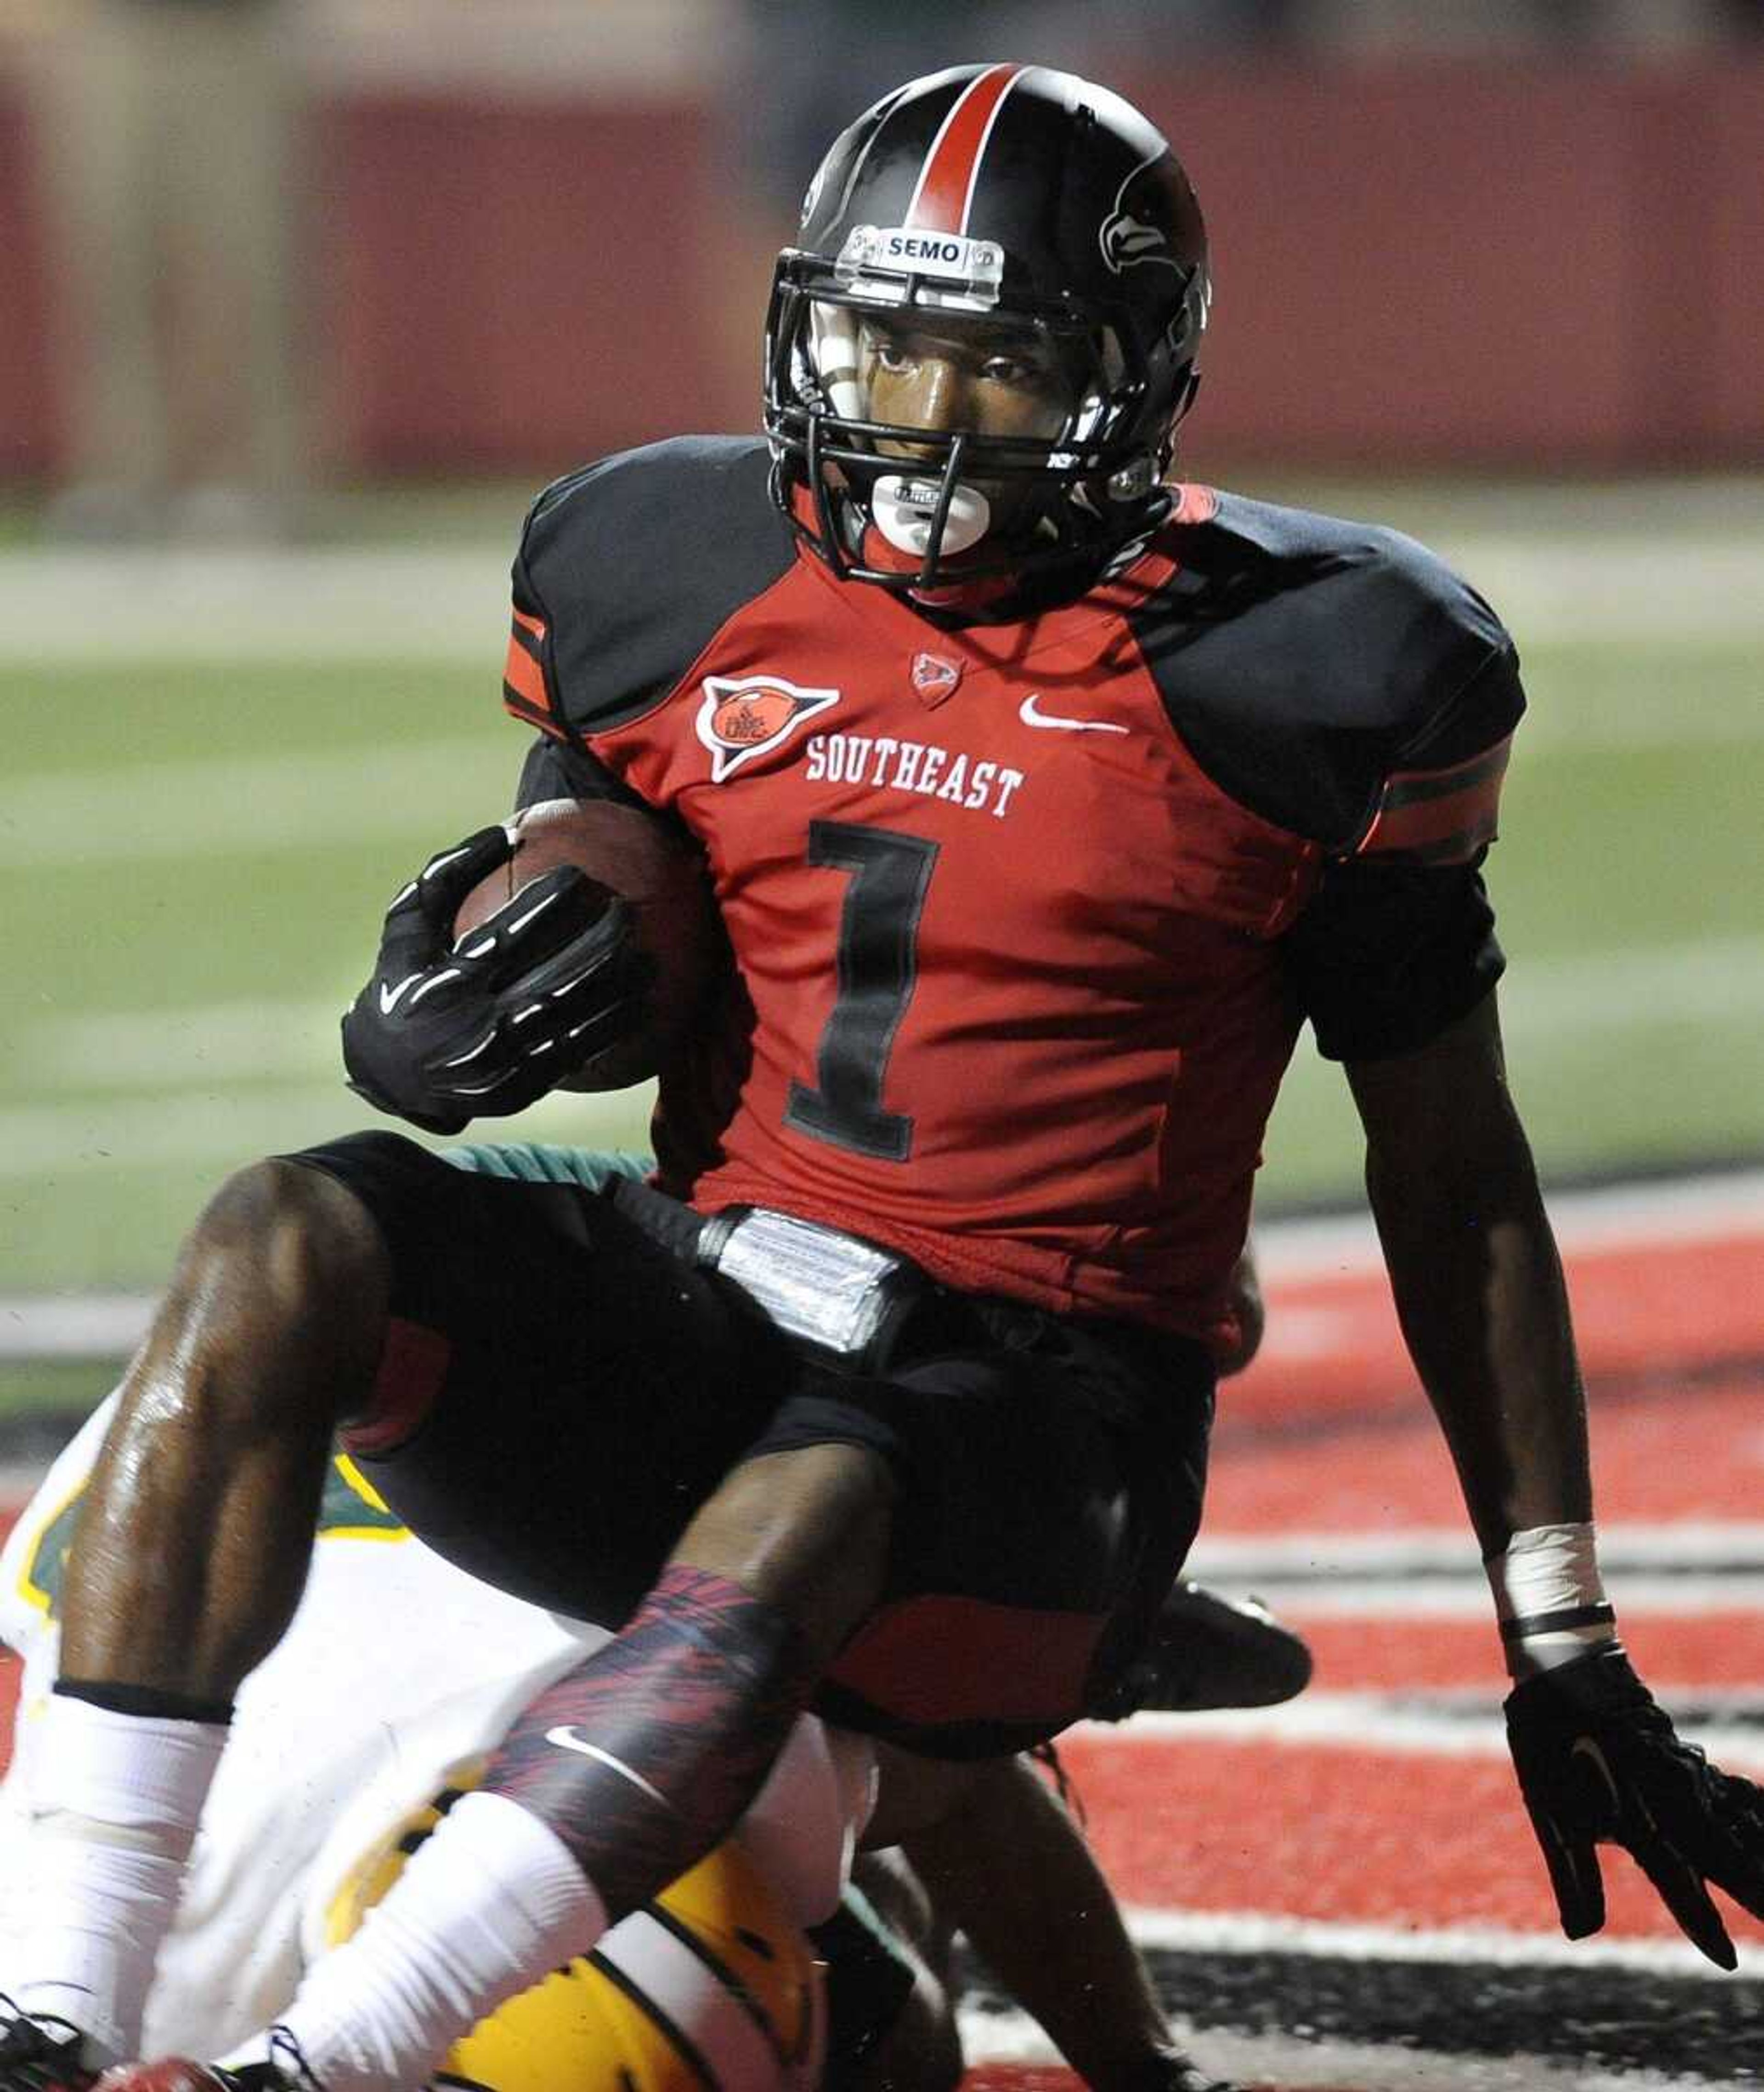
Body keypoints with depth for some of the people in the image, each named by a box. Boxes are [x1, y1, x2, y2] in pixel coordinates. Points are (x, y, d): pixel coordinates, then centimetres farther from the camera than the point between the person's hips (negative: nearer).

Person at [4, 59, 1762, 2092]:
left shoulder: (1291, 674, -2)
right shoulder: (680, 583, 9)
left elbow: (1455, 1182, 7)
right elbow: (584, 925, 23)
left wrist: (1568, 1657, 8)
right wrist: (422, 1035, -5)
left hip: (1027, 1410, -4)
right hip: (688, 1298, 4)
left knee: (794, 1531, -39)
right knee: (281, 1246, -25)